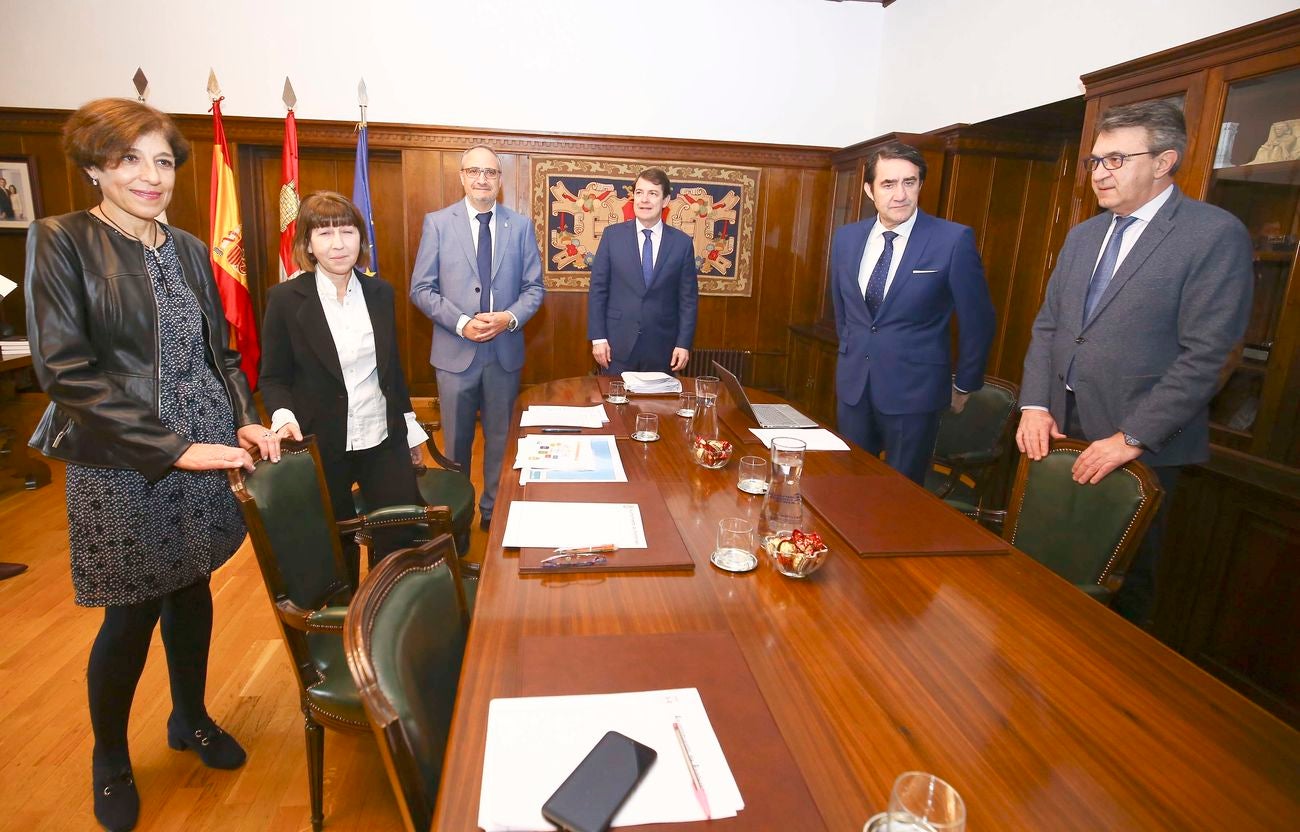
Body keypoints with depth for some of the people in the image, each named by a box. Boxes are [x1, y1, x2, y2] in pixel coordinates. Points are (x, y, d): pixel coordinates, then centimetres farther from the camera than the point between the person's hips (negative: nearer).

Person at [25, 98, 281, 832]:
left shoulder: (189, 249, 7)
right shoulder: (60, 241, -8)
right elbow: (65, 368, -15)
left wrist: (245, 418, -5)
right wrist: (172, 448, -20)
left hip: (207, 455, 5)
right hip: (122, 467, -4)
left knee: (192, 589, 16)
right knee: (132, 616, 7)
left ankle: (191, 718, 39)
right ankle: (110, 762, 33)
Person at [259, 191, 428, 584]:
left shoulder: (380, 293, 2)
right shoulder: (285, 298, -9)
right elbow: (273, 377, -3)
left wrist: (410, 430, 13)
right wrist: (284, 416, -22)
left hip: (384, 439, 3)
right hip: (323, 446, -3)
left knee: (402, 537, 6)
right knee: (337, 546, 13)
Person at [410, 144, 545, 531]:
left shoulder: (521, 225, 4)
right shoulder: (437, 223, 0)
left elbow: (534, 287, 4)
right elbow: (421, 289, -2)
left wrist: (509, 318, -14)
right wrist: (461, 322, -16)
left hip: (505, 351, 1)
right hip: (455, 350, -1)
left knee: (500, 438, 12)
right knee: (456, 440, 11)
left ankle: (494, 509, 30)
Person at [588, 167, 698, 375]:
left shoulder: (682, 243, 1)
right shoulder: (612, 235, 0)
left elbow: (688, 298, 3)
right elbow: (598, 289, 0)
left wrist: (684, 343, -3)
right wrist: (598, 337, -5)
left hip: (661, 347, 1)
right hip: (618, 344, 0)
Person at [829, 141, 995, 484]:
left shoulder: (954, 240, -12)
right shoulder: (846, 238, 2)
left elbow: (977, 321, -3)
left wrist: (963, 385, 4)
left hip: (913, 392, -4)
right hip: (852, 387, 4)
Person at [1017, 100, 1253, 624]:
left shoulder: (1216, 235, -8)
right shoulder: (1083, 235, 13)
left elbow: (1204, 355, -14)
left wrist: (1132, 439, -18)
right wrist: (1035, 405, -1)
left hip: (1142, 445, -5)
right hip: (1061, 431, 5)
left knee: (1122, 578, 9)